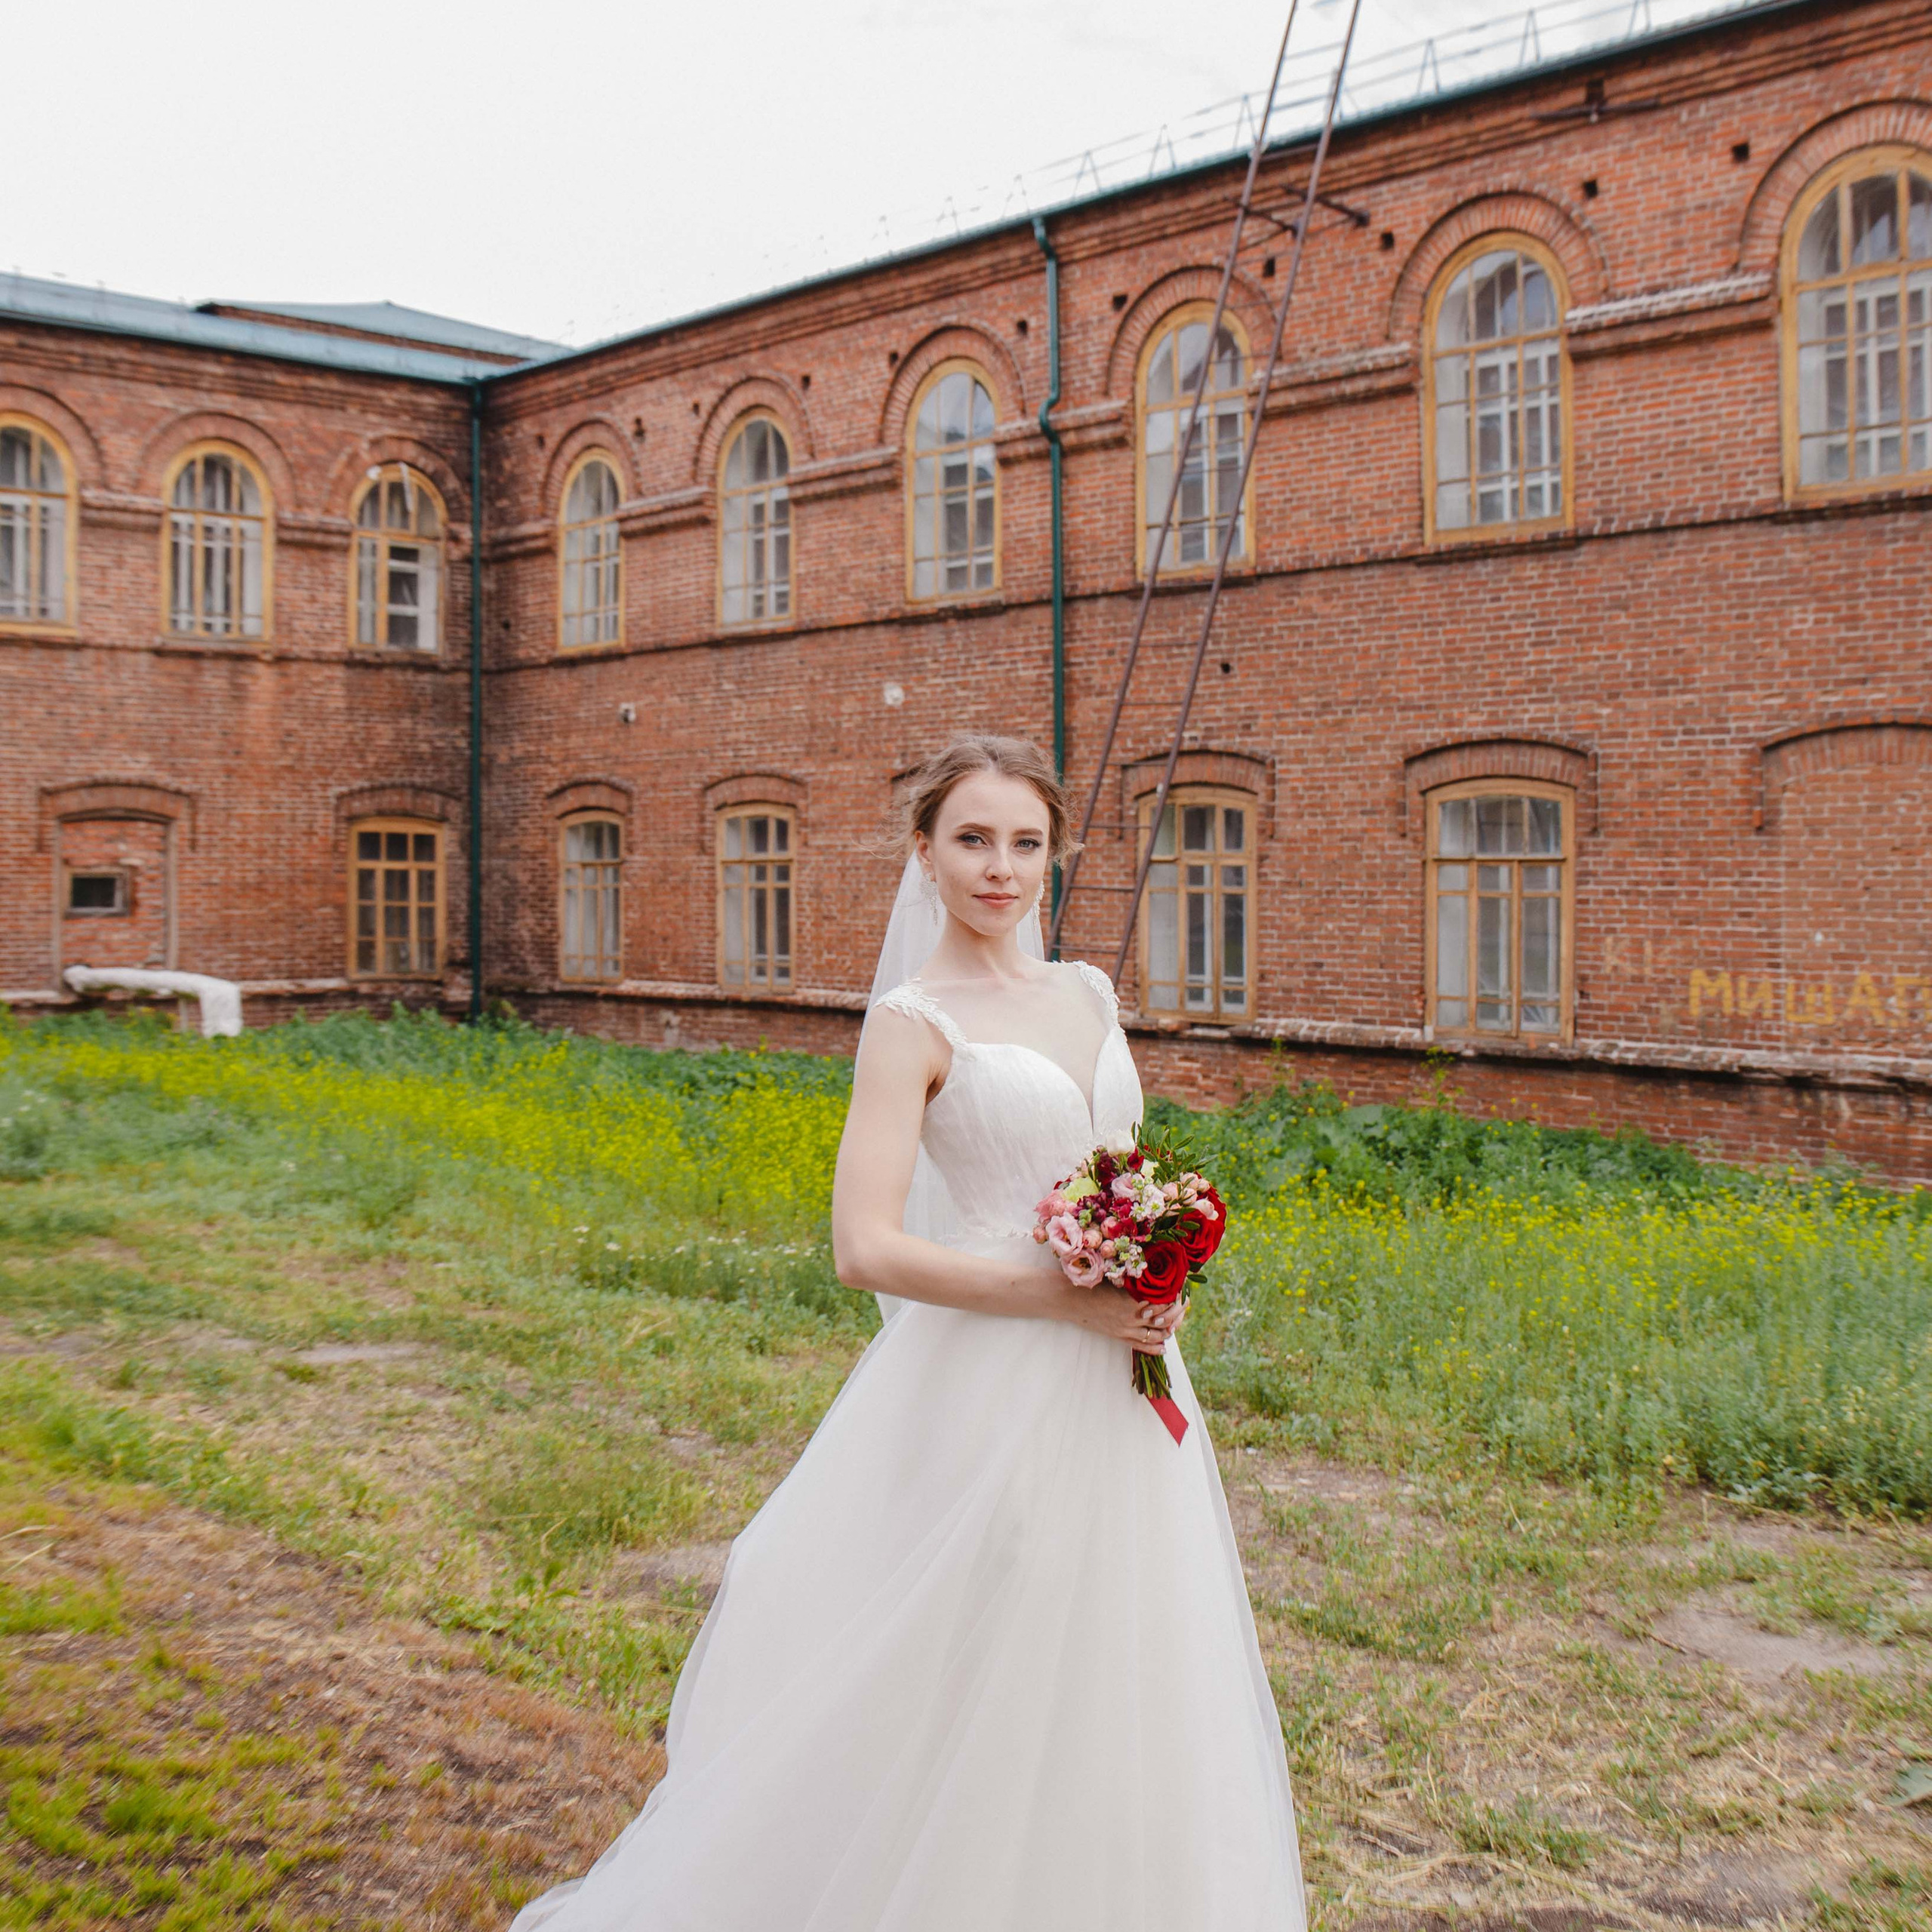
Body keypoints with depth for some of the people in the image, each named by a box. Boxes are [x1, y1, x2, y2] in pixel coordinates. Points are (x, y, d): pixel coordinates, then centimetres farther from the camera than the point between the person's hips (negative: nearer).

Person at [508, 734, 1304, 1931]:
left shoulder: (1089, 994, 9)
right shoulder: (914, 1022, -9)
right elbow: (867, 1249, -18)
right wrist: (1069, 1299, -18)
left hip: (1116, 1384, 7)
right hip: (1000, 1383, -6)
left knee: (1107, 1678, 17)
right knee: (985, 1694, 4)